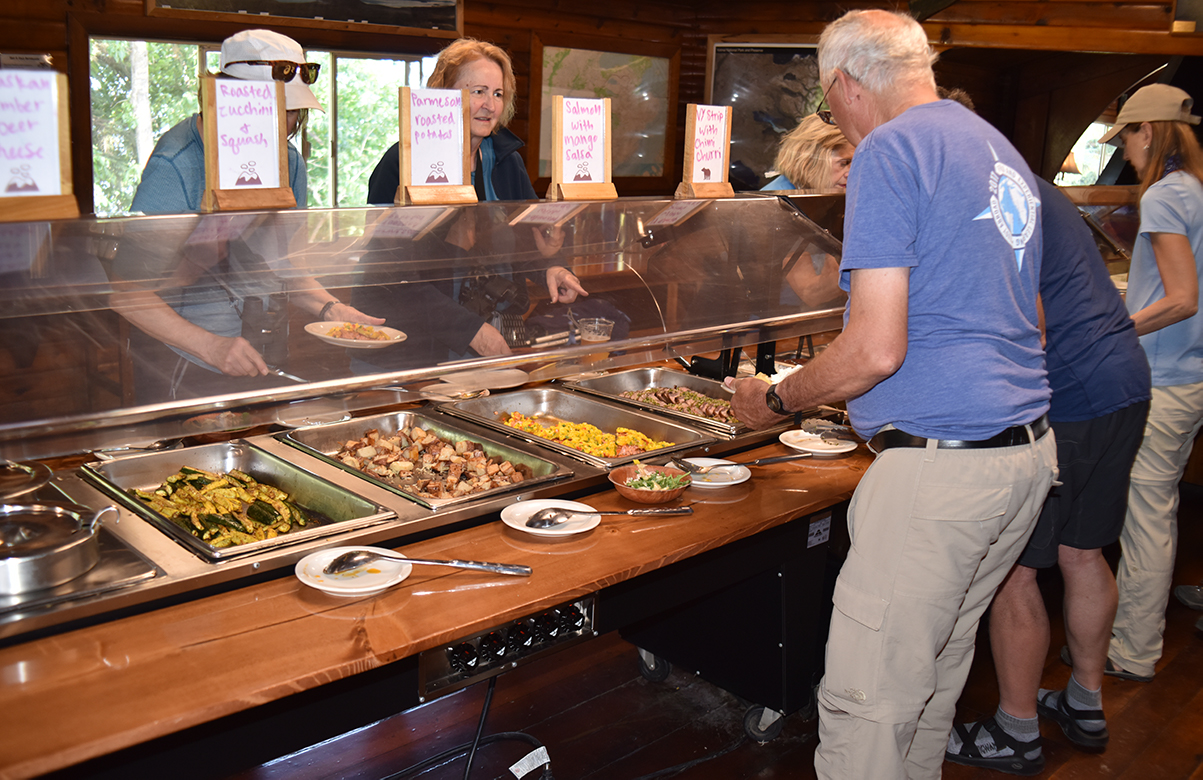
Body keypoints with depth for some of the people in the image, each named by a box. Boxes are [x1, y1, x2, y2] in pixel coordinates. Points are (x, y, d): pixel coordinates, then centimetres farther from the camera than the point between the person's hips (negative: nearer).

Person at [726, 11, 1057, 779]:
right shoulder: (1003, 151, 18)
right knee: (939, 666, 21)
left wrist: (776, 401, -1)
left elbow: (877, 350, -18)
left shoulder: (891, 151, -10)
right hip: (1032, 449, 10)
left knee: (866, 703, -1)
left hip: (941, 465, -10)